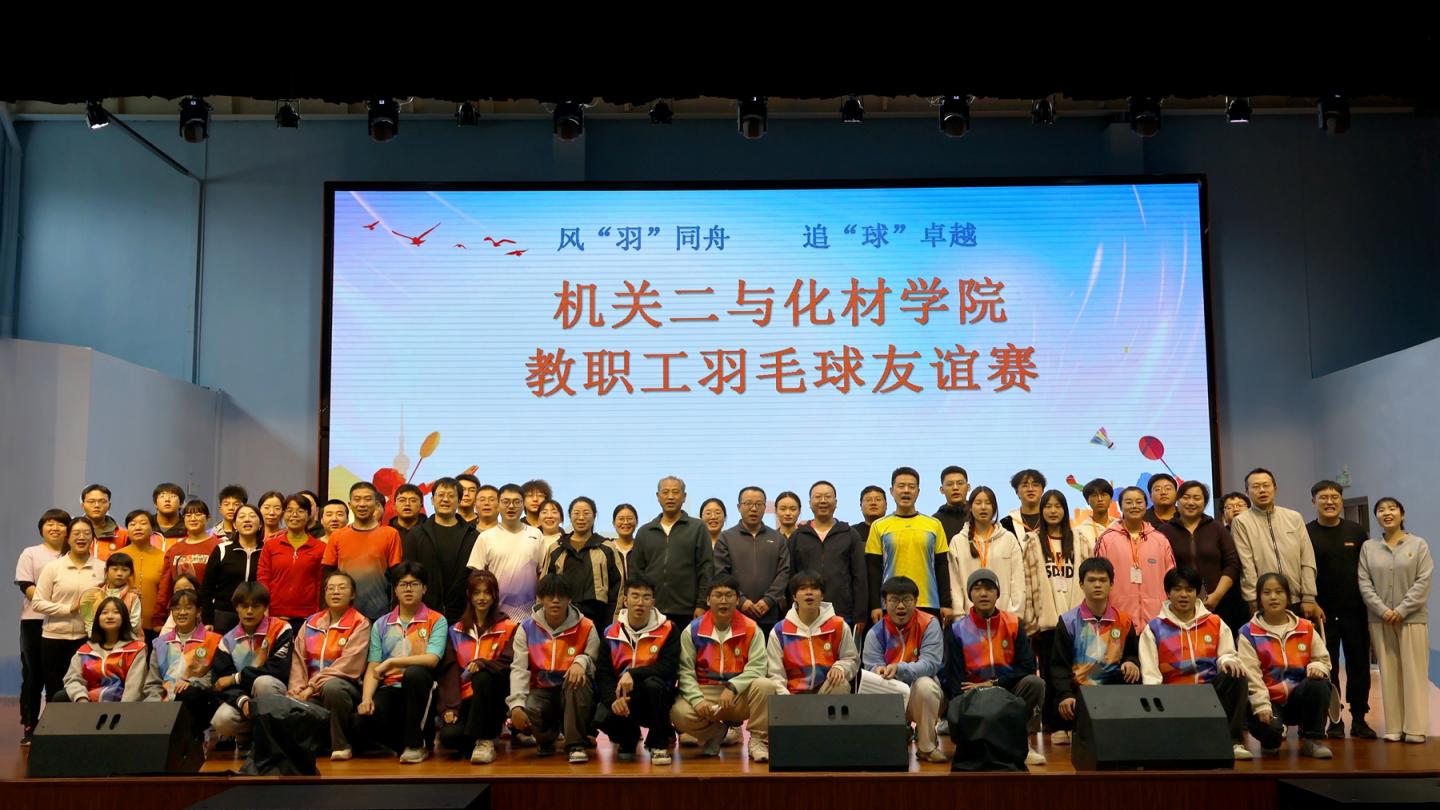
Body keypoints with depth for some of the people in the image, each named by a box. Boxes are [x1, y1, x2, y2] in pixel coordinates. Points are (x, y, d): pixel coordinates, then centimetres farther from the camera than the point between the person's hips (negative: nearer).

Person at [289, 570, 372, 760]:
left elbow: (348, 664, -13)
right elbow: (298, 660, 7)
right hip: (312, 691, 4)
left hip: (343, 685, -4)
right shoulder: (310, 623, 15)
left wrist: (312, 687, -18)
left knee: (332, 687, -39)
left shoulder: (360, 624, -1)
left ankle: (341, 744, -17)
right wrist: (297, 690, -11)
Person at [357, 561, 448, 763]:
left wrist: (391, 661, -19)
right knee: (365, 719, -30)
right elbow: (373, 668, 4)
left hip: (420, 687, -2)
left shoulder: (436, 621, 2)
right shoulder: (381, 625, 12)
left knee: (414, 673, -37)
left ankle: (415, 743, -20)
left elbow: (432, 659, -14)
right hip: (391, 688, 2)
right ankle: (403, 744, 1)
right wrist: (366, 698, -14)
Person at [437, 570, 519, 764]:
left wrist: (482, 664, -26)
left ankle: (486, 740, -21)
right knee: (449, 735, -26)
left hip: (494, 697, -2)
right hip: (465, 698, 2)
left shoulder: (508, 628, 4)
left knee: (482, 677, -35)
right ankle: (487, 732, 7)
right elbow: (449, 671, 4)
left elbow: (508, 664, -8)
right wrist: (449, 706, -9)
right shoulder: (456, 631, 13)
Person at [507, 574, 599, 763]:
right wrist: (516, 704, -26)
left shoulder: (586, 628, -5)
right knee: (523, 712, -32)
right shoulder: (527, 628, -3)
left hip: (574, 693, -1)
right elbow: (519, 669, -12)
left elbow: (595, 666, -10)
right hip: (542, 692, 1)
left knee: (579, 676, -35)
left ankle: (575, 744, -21)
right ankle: (547, 737, 8)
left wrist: (581, 661, -34)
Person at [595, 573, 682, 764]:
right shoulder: (611, 633, 0)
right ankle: (628, 739, 12)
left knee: (653, 683, -35)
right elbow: (602, 674, -6)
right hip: (621, 696, 2)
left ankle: (659, 743, -11)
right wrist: (613, 699, -25)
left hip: (656, 697, -2)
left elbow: (669, 667, -19)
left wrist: (632, 674, -30)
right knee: (603, 718, -28)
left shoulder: (668, 630, -7)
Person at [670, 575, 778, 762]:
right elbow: (685, 670, -6)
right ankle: (715, 732, 6)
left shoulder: (751, 629, -2)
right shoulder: (693, 630, -1)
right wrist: (697, 699, -21)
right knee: (679, 713, -29)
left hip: (739, 694, -1)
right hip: (705, 692, 1)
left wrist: (732, 687, -24)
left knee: (765, 685, -31)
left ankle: (758, 740, -8)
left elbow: (757, 667, -10)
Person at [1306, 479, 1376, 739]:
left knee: (1359, 665, 6)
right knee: (1327, 669, 3)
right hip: (1322, 613, -2)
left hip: (1355, 611, 2)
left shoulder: (1356, 531, 6)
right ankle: (1334, 720, 12)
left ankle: (1359, 718, 17)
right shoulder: (1306, 533, -2)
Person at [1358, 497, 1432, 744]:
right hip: (1380, 619, 2)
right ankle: (1394, 727, 8)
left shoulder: (1419, 545, 2)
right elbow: (1364, 583, 1)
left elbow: (1423, 582, -5)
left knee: (1414, 672, -2)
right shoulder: (1368, 547, 7)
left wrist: (1401, 610, -14)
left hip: (1412, 618, -2)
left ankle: (1415, 728, 3)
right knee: (1389, 674, 4)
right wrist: (1383, 610, -12)